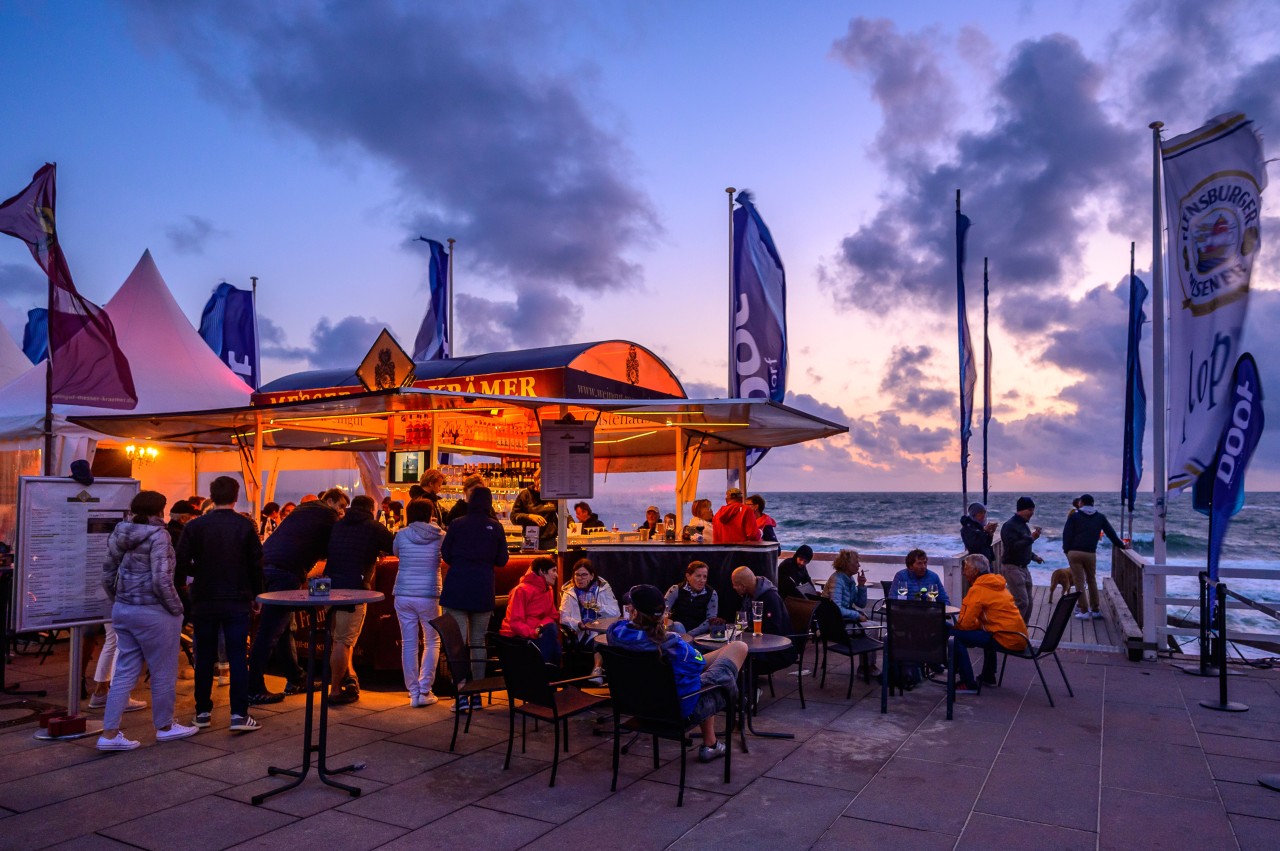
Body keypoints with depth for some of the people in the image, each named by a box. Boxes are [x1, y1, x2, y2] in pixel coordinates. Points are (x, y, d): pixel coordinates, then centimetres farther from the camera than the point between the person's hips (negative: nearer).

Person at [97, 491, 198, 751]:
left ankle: (109, 733, 11)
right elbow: (161, 580, -21)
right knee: (163, 671, 9)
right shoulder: (157, 535, -15)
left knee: (125, 671, 12)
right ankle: (164, 726, 23)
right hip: (153, 612, -7)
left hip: (123, 610, 7)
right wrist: (176, 608, -10)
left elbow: (107, 575, 12)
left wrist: (120, 601, 21)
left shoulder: (120, 534, 7)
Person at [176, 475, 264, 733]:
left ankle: (202, 712, 19)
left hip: (204, 600, 1)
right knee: (237, 657, 1)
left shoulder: (195, 526, -4)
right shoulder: (245, 526, -5)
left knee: (204, 658, 12)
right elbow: (256, 564, -3)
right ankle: (239, 714, -1)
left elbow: (182, 563, -7)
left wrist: (200, 574, 13)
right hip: (238, 601, -1)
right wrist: (257, 595, 8)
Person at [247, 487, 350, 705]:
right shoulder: (329, 516, 5)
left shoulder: (301, 510, 26)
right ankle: (254, 690, -2)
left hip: (265, 563, 9)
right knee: (270, 631, -5)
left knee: (283, 627, 16)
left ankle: (296, 679, 27)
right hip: (285, 571, -8)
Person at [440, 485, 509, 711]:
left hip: (456, 589, -2)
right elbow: (501, 560, 4)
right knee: (478, 641, 12)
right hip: (483, 591, 2)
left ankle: (461, 695, -8)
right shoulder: (495, 527, 1)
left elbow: (445, 554, 3)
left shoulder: (456, 524, -2)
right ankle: (477, 694, 17)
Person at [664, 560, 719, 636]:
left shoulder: (711, 594, -1)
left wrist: (690, 634, -22)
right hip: (677, 631, 0)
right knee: (677, 625, -31)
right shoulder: (676, 590, -4)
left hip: (699, 634, 0)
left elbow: (711, 619, -9)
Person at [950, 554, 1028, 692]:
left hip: (1006, 639, -10)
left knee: (954, 634, -9)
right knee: (987, 632, 39)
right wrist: (977, 624, 16)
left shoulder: (977, 589, -10)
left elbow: (965, 623, -12)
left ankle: (968, 683, -5)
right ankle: (988, 677, 43)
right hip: (1019, 637, 10)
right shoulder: (997, 585, 16)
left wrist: (955, 627, 7)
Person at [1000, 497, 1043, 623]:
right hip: (1012, 568, -9)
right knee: (1022, 602, -14)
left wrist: (1034, 556, 10)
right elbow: (1013, 547, -24)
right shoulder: (1009, 525, -15)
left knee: (1028, 603, 10)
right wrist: (1031, 538, -22)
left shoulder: (1024, 525, 14)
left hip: (1024, 568, 9)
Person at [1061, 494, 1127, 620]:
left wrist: (1066, 549, 3)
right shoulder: (1100, 517, 11)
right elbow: (1111, 533, 17)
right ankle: (1095, 610, 22)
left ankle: (1084, 611, -2)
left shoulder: (1074, 516, 3)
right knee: (1092, 580, 17)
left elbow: (1066, 534, -3)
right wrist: (1122, 545, 29)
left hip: (1074, 553, -2)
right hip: (1090, 554, 3)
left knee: (1079, 581, 0)